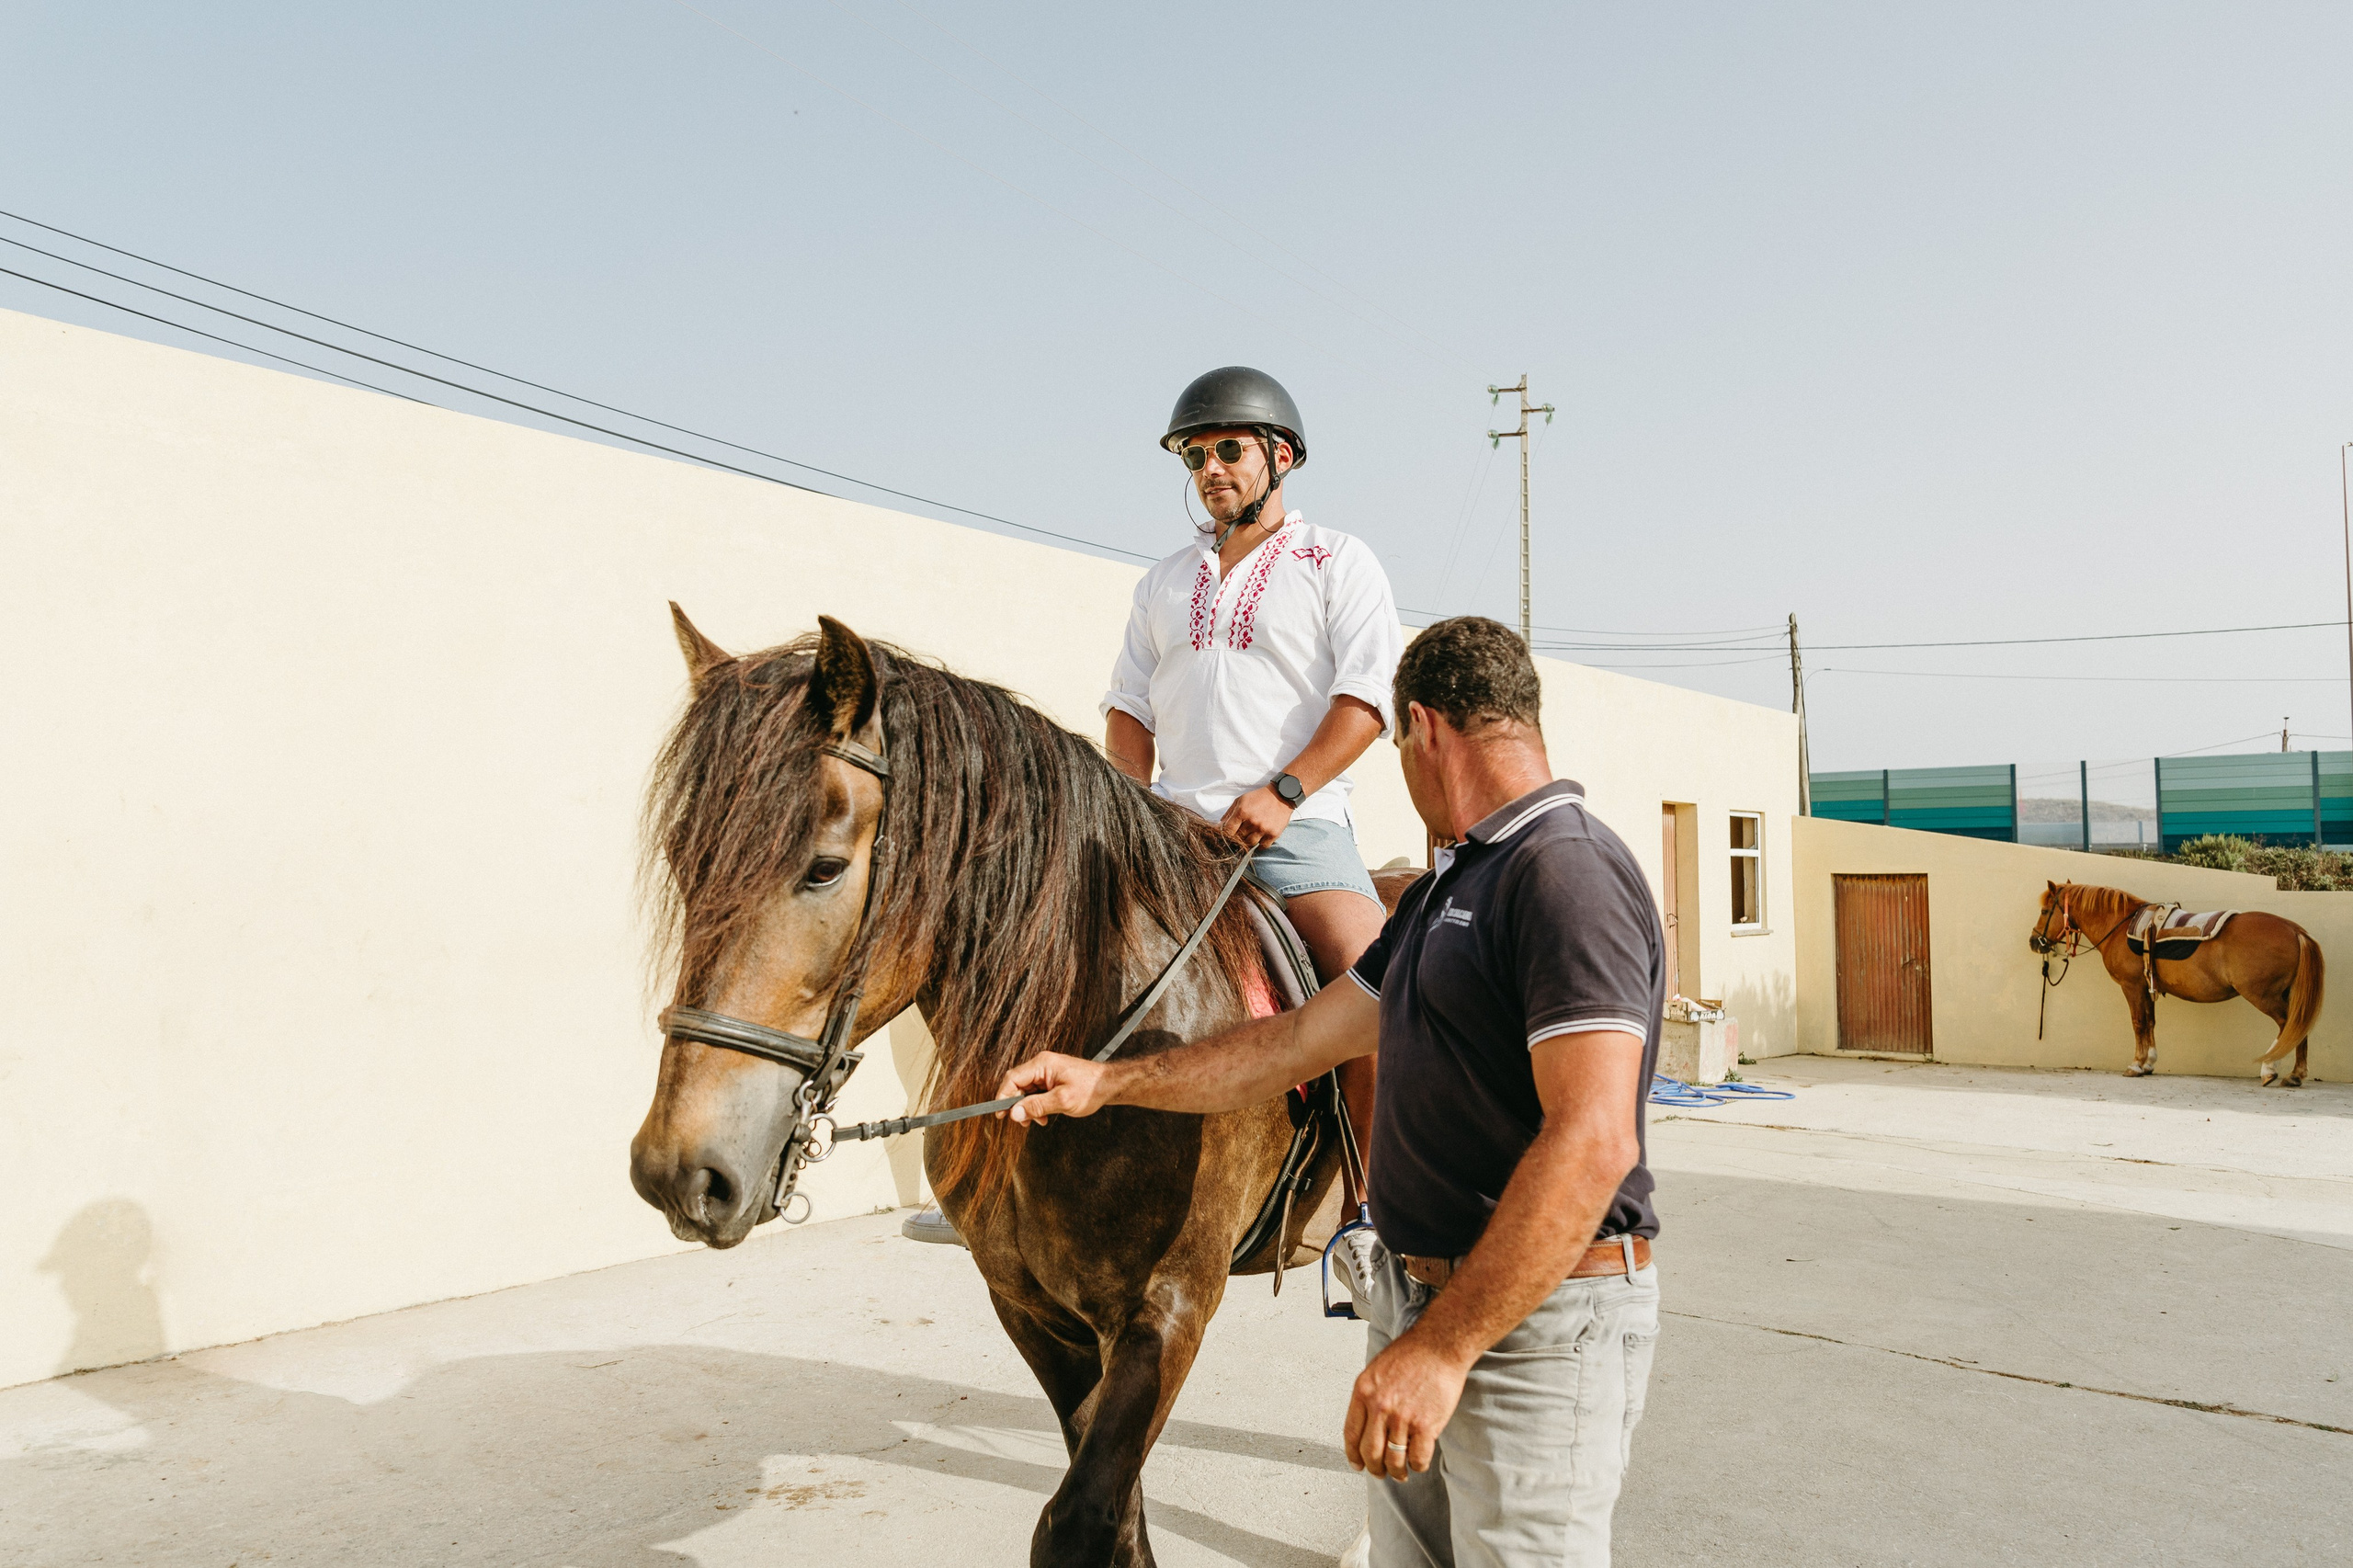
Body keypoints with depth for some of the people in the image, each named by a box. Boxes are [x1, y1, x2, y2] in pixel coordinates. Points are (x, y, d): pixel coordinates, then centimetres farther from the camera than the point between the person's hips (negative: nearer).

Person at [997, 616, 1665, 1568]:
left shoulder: (1568, 872, -18)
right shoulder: (1446, 889, 15)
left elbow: (1593, 1141, -28)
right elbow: (1306, 1041, 17)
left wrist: (1441, 1347, -28)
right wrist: (1109, 1083, 16)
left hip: (1537, 1321, -9)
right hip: (1423, 1299, 9)